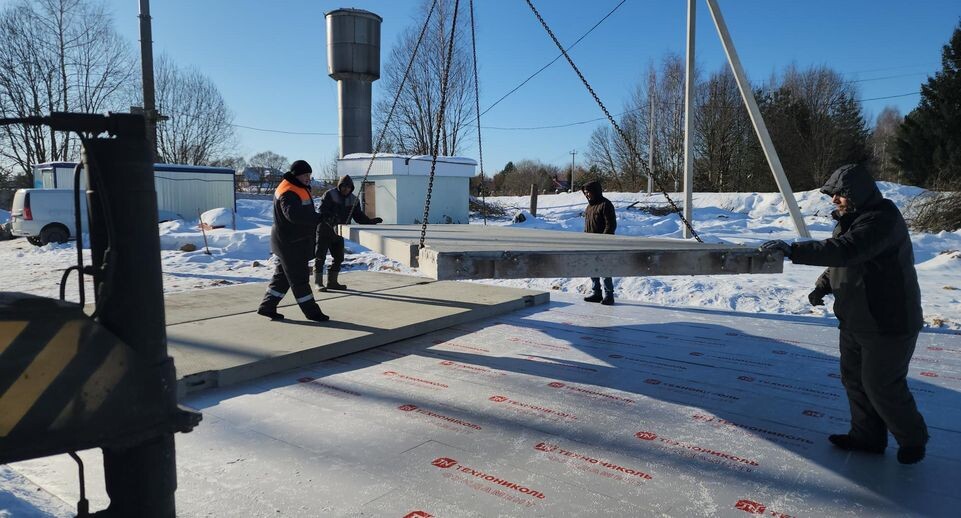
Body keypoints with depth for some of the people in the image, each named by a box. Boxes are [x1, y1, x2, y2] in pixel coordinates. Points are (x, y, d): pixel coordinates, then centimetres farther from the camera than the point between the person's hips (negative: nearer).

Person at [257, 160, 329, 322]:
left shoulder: (299, 188, 13)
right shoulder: (288, 193, -21)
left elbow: (304, 212, 22)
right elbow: (294, 214, -39)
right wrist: (318, 218, -42)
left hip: (296, 242, 11)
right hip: (290, 243, -11)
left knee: (283, 276, 17)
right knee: (299, 278, -2)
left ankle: (267, 307, 26)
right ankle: (311, 311, 6)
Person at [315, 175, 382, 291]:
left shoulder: (353, 200, 5)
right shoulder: (329, 195, -12)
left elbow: (359, 216, 6)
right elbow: (322, 212, -21)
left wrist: (371, 221, -9)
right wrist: (332, 220, -37)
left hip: (338, 233, 7)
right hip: (325, 231, -6)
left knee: (339, 257, 9)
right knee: (320, 257, -4)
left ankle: (332, 282, 20)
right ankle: (318, 282, 0)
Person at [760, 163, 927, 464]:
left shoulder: (882, 218, -22)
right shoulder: (848, 219, 10)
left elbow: (845, 251, -38)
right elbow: (839, 262, 19)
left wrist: (794, 250, -42)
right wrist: (822, 286, 1)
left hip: (889, 323, -10)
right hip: (854, 320, 10)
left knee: (882, 386, 1)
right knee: (854, 379, 16)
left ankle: (912, 439, 25)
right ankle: (867, 436, 31)